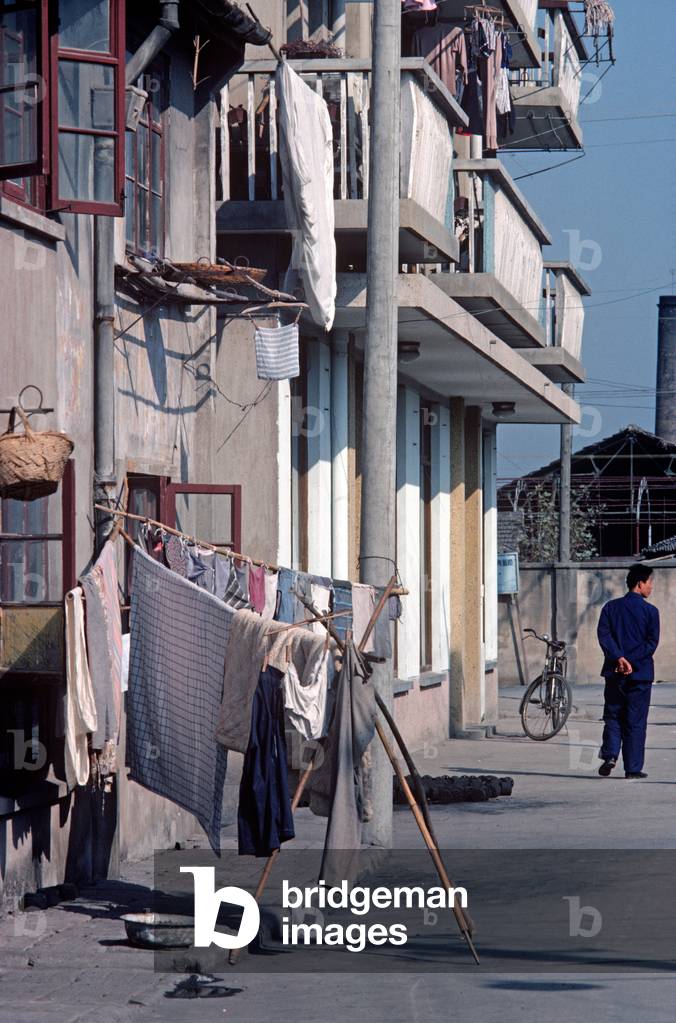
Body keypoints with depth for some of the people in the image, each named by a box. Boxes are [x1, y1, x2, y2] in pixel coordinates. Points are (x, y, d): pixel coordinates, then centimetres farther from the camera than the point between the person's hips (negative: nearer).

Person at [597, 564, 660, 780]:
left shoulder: (611, 607, 5)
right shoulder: (650, 611, -4)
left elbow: (603, 635, -7)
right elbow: (652, 642, -12)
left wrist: (619, 658, -15)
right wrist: (631, 661, -13)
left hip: (615, 673, 2)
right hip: (640, 673, -2)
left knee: (613, 717, 13)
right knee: (636, 722, 4)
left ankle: (610, 755, -8)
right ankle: (633, 768, 4)